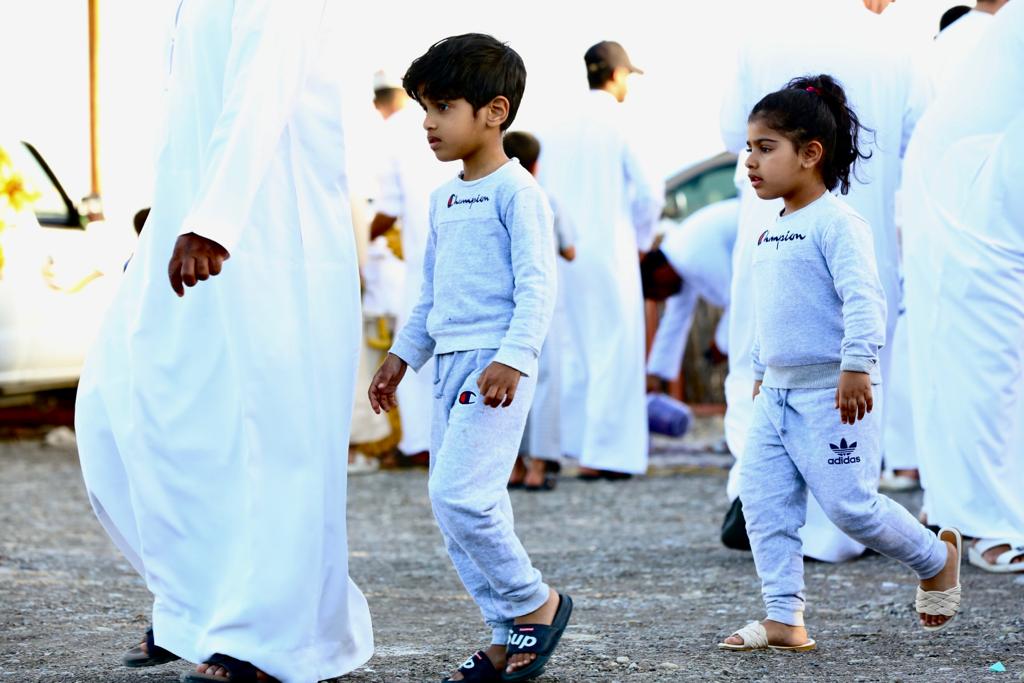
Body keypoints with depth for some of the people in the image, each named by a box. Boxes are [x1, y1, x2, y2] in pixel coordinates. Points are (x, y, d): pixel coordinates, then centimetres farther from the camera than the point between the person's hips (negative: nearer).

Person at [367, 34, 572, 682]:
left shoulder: (516, 191, -7)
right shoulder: (443, 199, 18)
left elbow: (537, 286, -14)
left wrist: (512, 358, -23)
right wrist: (401, 356, 24)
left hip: (496, 365, -9)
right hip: (452, 362, 9)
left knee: (460, 493, -18)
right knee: (457, 505, 5)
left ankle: (534, 602, 0)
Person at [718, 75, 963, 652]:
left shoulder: (835, 222, -13)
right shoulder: (771, 232, 15)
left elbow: (863, 298, -22)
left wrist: (857, 366, -29)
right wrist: (760, 371, 30)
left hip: (830, 393, -9)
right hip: (778, 394, 9)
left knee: (849, 503, -7)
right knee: (765, 504, 1)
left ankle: (936, 558, 18)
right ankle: (785, 620, 3)